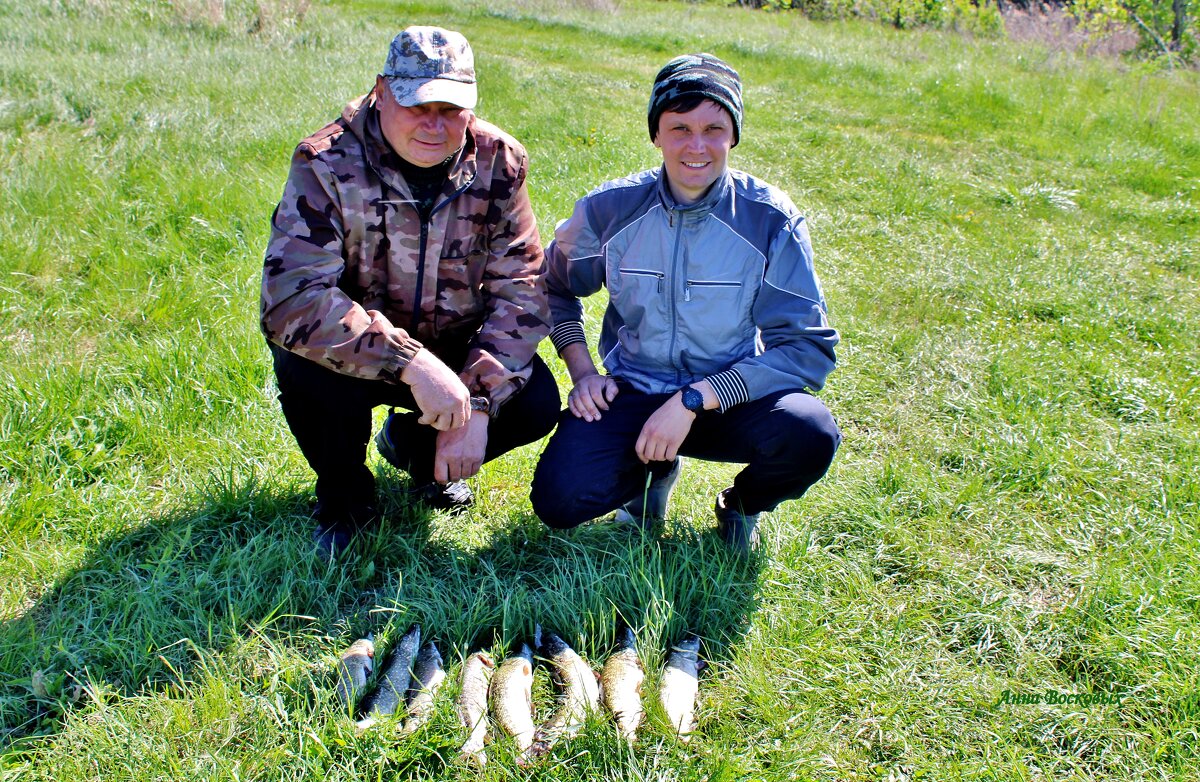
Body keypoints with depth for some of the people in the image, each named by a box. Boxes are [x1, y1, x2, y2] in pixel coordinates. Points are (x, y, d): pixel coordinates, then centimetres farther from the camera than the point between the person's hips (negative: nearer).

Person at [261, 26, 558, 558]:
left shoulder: (497, 162, -12)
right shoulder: (327, 165, -22)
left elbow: (521, 290, -14)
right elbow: (290, 298, -33)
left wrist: (478, 404, -25)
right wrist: (410, 363, -42)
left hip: (455, 343, 3)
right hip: (356, 351, -2)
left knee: (536, 404, -21)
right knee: (307, 365, -34)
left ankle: (415, 445, 13)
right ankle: (345, 498, 0)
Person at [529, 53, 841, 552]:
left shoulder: (772, 221, -12)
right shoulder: (610, 208, -6)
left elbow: (809, 346, -16)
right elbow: (556, 287, 13)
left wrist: (695, 399, -25)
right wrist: (581, 371, -4)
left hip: (731, 398, -1)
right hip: (631, 394, 1)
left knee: (809, 434, -32)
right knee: (560, 500, -23)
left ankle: (743, 505, 6)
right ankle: (655, 470, 13)